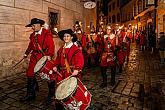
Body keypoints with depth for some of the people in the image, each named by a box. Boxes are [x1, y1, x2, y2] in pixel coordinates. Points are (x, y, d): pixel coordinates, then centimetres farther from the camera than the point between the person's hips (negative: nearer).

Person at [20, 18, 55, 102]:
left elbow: (51, 45, -17)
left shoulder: (46, 34, -10)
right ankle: (30, 94, 19)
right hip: (35, 56, 7)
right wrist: (26, 53, 25)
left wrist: (49, 55, -28)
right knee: (30, 73, 4)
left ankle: (51, 91, 29)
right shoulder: (32, 35, 12)